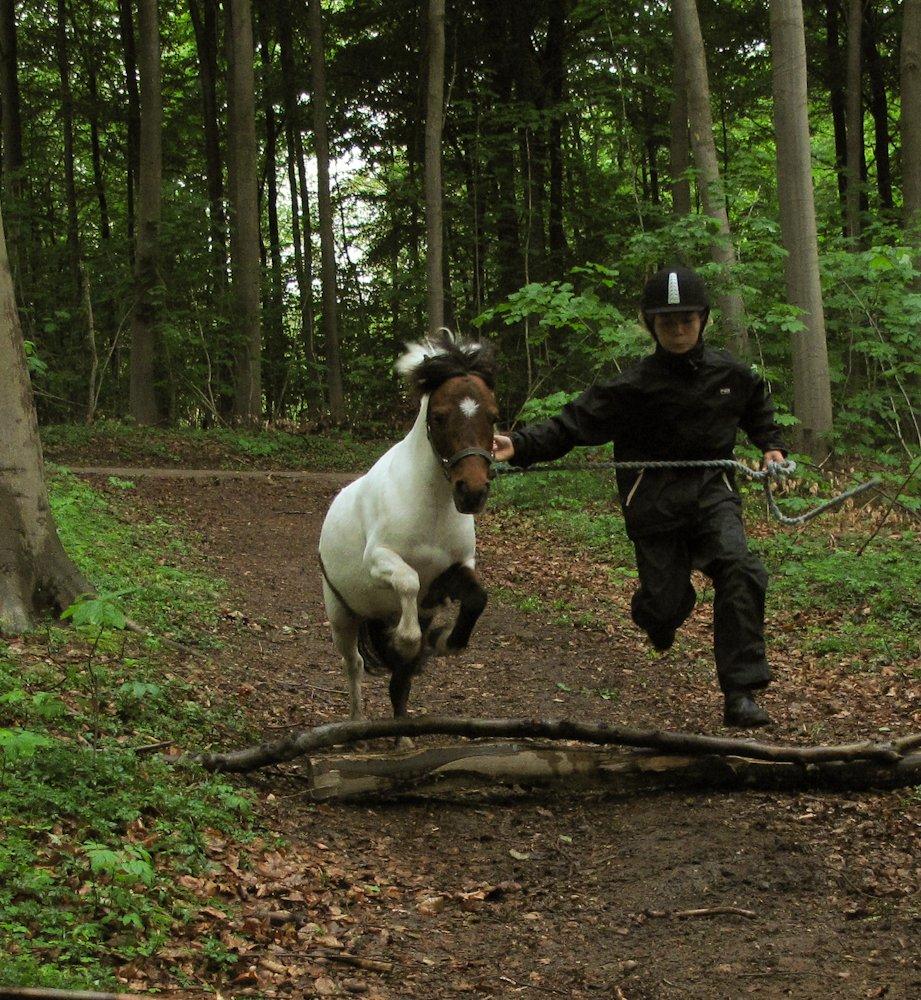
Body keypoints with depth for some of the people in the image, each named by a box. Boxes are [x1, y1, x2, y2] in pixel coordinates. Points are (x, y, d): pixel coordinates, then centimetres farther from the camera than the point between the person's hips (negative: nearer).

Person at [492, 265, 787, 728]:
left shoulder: (729, 373, 3)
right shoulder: (635, 386, -9)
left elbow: (758, 407, 27)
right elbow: (575, 422, -15)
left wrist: (771, 445, 12)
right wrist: (519, 445, -29)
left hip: (711, 491, 2)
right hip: (655, 499, -1)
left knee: (738, 568, -25)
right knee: (665, 600, -2)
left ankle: (740, 694, -23)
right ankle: (658, 618, 43)